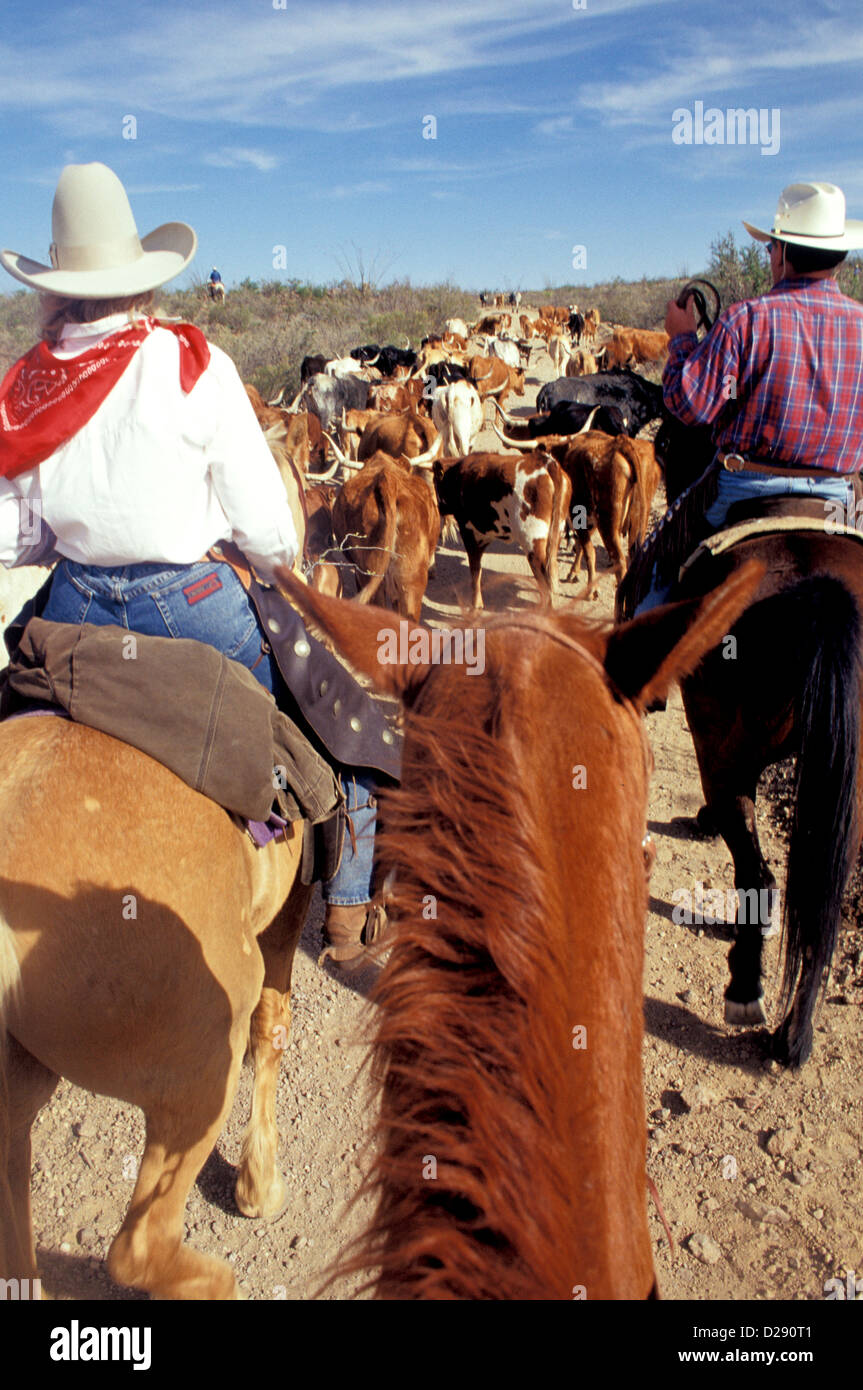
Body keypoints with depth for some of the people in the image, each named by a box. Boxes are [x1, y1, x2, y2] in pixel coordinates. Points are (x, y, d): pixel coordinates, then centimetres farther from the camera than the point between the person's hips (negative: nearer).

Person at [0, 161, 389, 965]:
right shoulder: (192, 364, -10)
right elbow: (265, 527, -10)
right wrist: (281, 573, 11)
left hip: (76, 610, 4)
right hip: (192, 605, -4)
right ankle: (349, 912, 24)